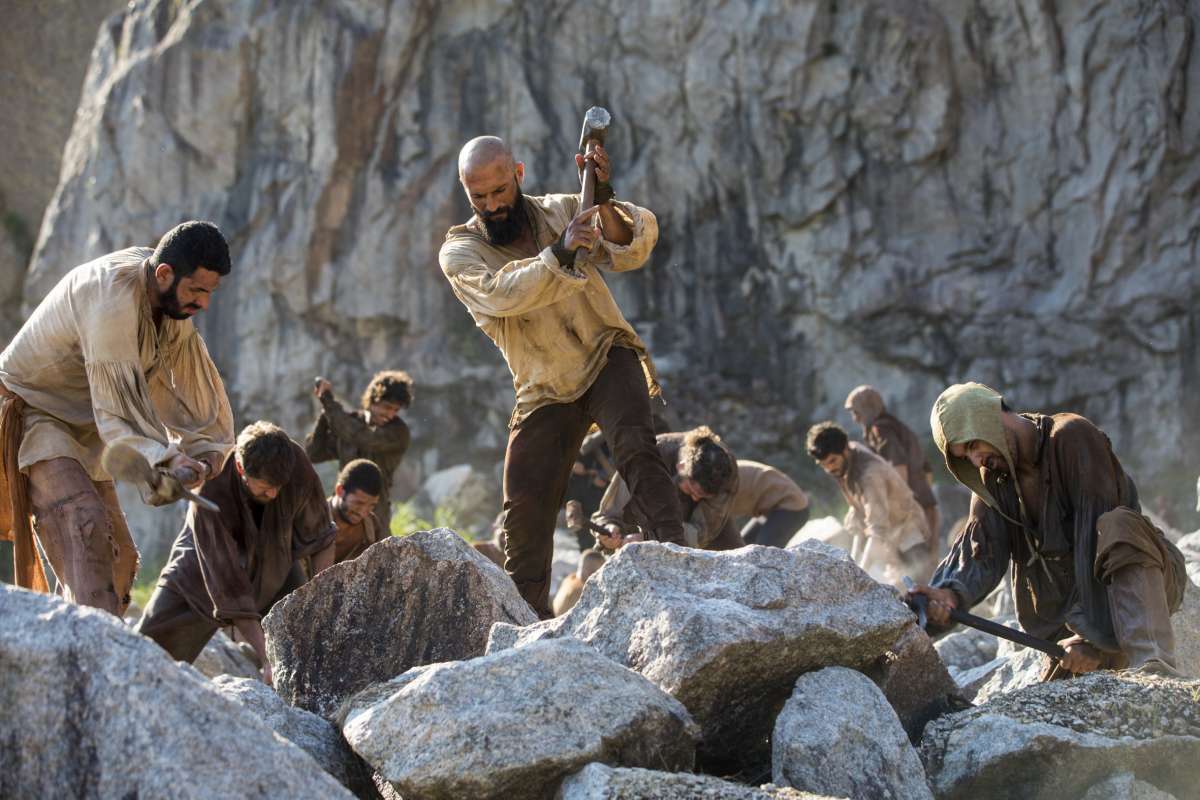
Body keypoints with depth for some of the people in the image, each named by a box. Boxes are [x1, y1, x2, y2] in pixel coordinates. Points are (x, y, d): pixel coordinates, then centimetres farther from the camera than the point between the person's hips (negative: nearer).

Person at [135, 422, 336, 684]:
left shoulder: (294, 463, -29)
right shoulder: (210, 493, -38)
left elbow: (320, 536, -12)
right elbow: (230, 587, -36)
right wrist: (267, 658, -40)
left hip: (273, 564, 3)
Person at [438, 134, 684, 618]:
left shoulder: (560, 212, -3)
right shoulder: (459, 251, -7)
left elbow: (632, 250, -18)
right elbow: (501, 294, -29)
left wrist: (606, 202, -38)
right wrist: (560, 254, -45)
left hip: (608, 360, -1)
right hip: (545, 391, 1)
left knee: (634, 445, -29)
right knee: (525, 506, -1)